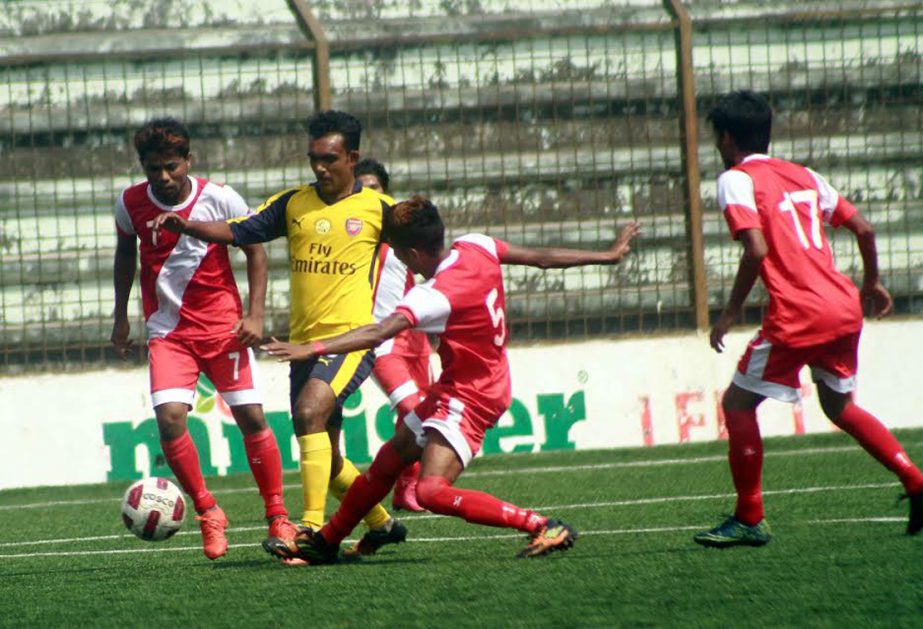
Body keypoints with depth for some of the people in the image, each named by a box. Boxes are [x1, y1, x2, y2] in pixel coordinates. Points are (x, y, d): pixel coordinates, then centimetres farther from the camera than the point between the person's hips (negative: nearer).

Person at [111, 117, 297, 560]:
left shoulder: (219, 199, -11)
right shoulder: (131, 204, -4)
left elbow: (255, 250, 1)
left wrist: (254, 313, -8)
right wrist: (121, 317, 18)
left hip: (222, 324, -1)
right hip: (167, 331, 1)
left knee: (250, 415, -5)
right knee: (169, 416, -17)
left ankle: (278, 517, 10)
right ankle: (208, 513, -1)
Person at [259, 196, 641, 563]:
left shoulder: (436, 297, -29)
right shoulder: (477, 247, -6)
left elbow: (378, 334, -41)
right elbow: (543, 258, 4)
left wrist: (312, 349, -47)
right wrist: (608, 256, 16)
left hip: (467, 398, -11)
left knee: (432, 492, -23)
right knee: (389, 460, 20)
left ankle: (544, 528, -19)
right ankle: (326, 542, 35)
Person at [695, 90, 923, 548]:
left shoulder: (737, 180, -3)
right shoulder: (803, 176, 18)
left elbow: (757, 250, -17)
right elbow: (863, 228, 18)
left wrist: (731, 312, -9)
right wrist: (872, 282, 33)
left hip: (797, 317, -8)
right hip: (846, 310, 8)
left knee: (738, 404, 6)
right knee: (839, 407, 27)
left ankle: (749, 520, 6)